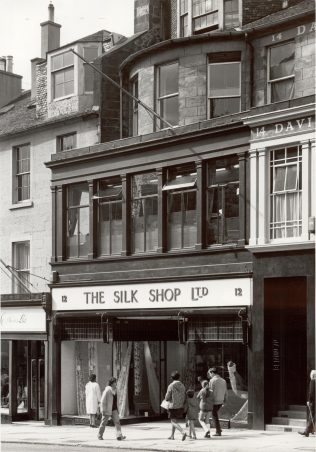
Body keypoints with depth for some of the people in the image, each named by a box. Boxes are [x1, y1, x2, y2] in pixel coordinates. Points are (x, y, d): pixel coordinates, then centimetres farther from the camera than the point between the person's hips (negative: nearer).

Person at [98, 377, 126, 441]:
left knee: (117, 421, -7)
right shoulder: (107, 390, -18)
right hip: (107, 409, -7)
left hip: (114, 409, 7)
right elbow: (103, 400, -18)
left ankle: (119, 436, -15)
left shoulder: (114, 390, 7)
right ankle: (100, 435, 24)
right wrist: (103, 410, -20)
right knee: (104, 422, 7)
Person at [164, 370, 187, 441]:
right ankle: (172, 435, 27)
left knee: (174, 422, -2)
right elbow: (184, 397, 5)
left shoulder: (171, 386, -13)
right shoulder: (182, 386, 1)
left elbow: (167, 398, -10)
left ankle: (183, 432, -23)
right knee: (174, 420, 21)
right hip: (180, 406, 6)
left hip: (173, 407, -6)